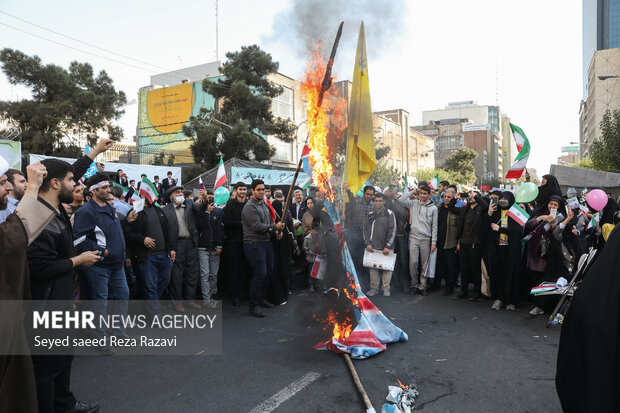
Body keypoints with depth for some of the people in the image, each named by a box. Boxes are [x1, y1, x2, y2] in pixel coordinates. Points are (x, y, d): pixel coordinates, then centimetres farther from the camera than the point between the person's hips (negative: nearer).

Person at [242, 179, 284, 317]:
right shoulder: (250, 207, -11)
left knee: (269, 272, 13)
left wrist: (277, 229, 4)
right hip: (254, 243, -9)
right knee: (260, 273, -13)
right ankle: (253, 306, -3)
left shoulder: (264, 205, 18)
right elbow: (256, 226, -18)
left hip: (266, 242, 9)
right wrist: (274, 227, -18)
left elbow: (270, 221, 25)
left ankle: (260, 299, 28)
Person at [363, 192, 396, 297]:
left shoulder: (389, 214, 0)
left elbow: (392, 231, -4)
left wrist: (388, 246, -10)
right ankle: (374, 288, 13)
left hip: (386, 247, -2)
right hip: (372, 247, 3)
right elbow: (366, 229, 11)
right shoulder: (370, 214, 10)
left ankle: (386, 288, 12)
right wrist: (368, 243, 0)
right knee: (373, 267, 3)